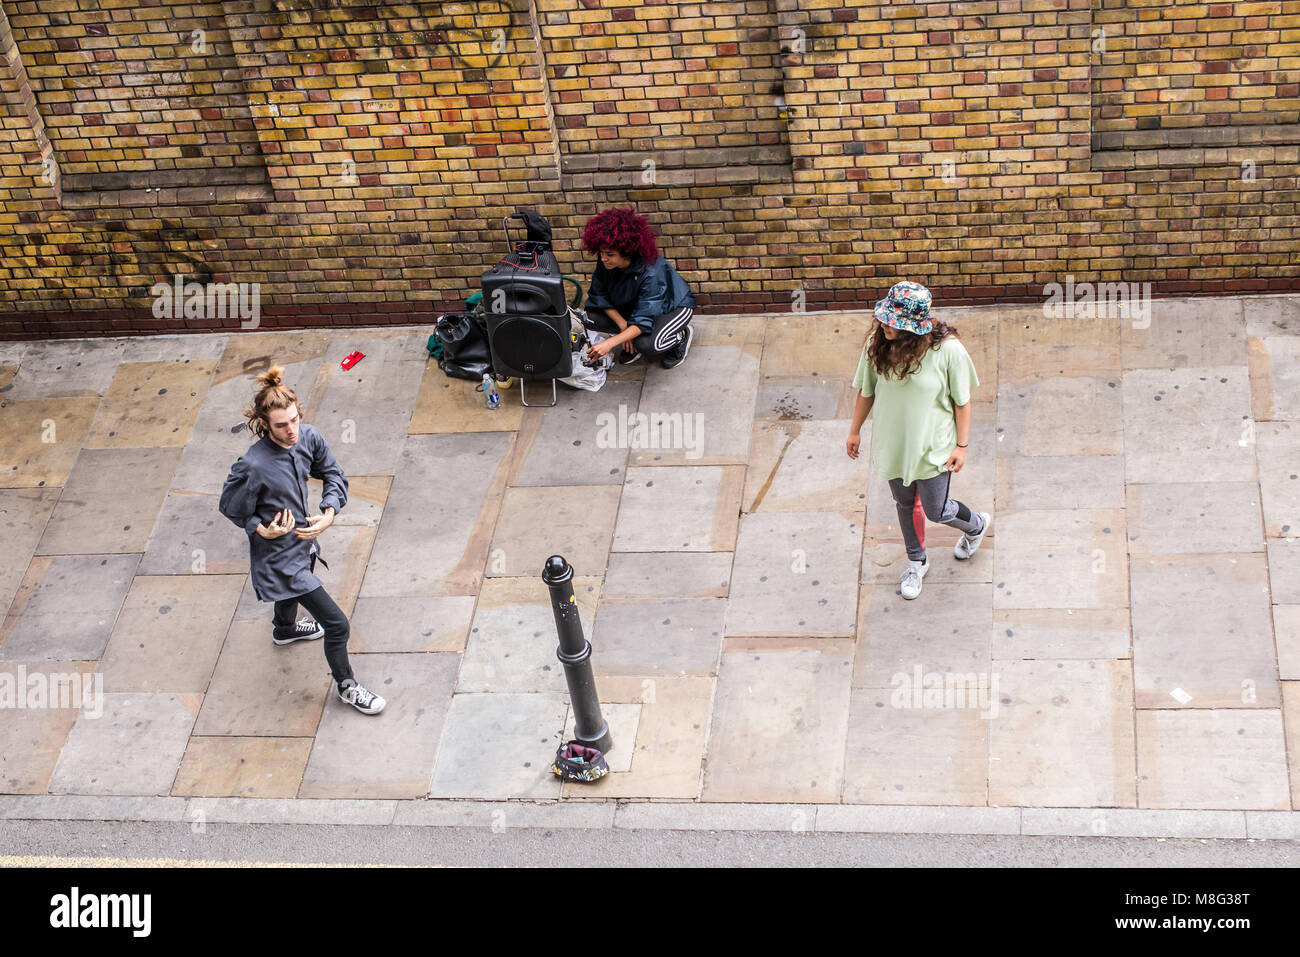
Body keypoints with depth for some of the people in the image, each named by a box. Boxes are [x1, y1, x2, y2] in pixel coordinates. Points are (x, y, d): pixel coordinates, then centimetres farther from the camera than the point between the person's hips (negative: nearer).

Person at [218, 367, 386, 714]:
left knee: (294, 589, 40)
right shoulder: (252, 466, -34)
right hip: (278, 556, -7)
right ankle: (346, 686, 23)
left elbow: (333, 475, 1)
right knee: (336, 624, -3)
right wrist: (262, 531, -29)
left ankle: (284, 629, 74)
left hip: (302, 540, 7)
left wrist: (329, 513, -14)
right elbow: (231, 507, -16)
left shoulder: (308, 438, -16)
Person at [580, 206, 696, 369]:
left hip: (674, 307, -6)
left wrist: (610, 343, -45)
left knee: (648, 345, -36)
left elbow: (644, 321, -37)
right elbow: (599, 297, -8)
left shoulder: (652, 271, -38)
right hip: (633, 306, 6)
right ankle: (631, 338, 6)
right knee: (590, 318, -16)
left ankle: (682, 335, -3)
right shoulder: (605, 263, -21)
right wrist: (623, 325, -22)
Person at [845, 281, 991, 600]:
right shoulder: (877, 343, -17)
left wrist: (962, 445, -8)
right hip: (893, 443, 4)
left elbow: (962, 401, -14)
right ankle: (916, 562, 49)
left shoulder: (948, 349, -28)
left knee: (936, 512, 13)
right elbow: (866, 390, -1)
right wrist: (855, 430, 9)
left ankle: (976, 525, 48)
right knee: (904, 504, 22)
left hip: (933, 447, -3)